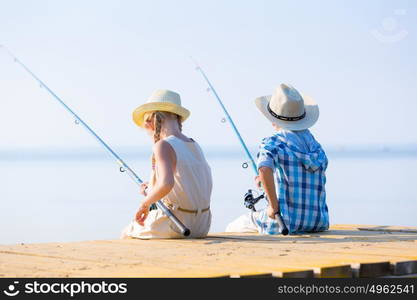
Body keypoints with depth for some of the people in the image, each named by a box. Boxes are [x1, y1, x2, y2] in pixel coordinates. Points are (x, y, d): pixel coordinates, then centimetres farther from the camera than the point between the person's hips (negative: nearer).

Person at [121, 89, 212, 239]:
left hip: (176, 226, -8)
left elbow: (166, 184, -31)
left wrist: (145, 203, -13)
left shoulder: (163, 146, -15)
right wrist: (152, 190, 18)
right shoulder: (194, 145, 9)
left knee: (126, 234, 18)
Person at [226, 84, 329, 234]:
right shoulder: (314, 142, 10)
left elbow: (265, 169, -32)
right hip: (319, 223, 6)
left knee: (232, 230, 19)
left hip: (286, 223, -6)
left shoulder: (272, 143, -11)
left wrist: (273, 205, -22)